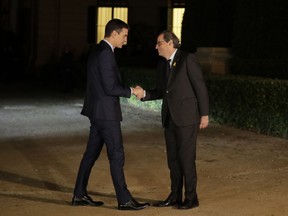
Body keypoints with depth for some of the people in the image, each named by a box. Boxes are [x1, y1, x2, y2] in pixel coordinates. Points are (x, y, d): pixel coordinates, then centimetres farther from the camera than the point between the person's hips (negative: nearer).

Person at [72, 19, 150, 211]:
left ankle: (80, 195, 19)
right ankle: (124, 200, 1)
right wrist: (131, 91, -8)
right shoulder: (106, 53, -18)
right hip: (106, 112, -10)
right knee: (117, 155, -5)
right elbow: (110, 88, -21)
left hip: (98, 111, 10)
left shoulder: (97, 51, 13)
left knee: (92, 153, 13)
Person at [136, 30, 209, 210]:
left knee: (186, 158, -5)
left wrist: (205, 114, -13)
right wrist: (144, 94, -2)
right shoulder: (162, 65, 12)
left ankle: (191, 198, 6)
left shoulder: (187, 59, -11)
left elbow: (200, 86, -12)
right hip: (170, 118, 7)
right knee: (173, 158, 10)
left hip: (187, 117, -7)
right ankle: (175, 196, 20)